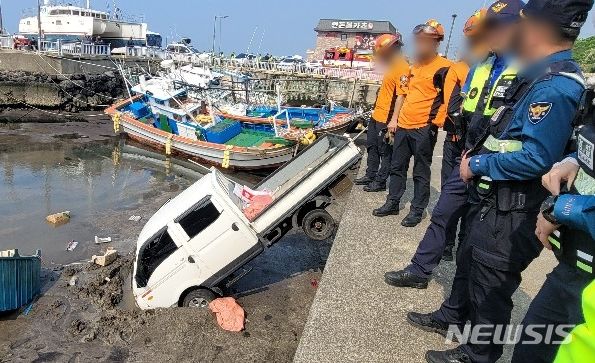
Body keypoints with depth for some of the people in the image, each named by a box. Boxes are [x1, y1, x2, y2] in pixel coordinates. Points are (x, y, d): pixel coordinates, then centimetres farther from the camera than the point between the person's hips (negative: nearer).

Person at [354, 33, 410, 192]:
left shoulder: (402, 68, -18)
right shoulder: (392, 65, 13)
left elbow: (400, 96, -23)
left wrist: (394, 120, -26)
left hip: (386, 119, -10)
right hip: (377, 115, 10)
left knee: (385, 152, 3)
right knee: (372, 146, 19)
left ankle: (380, 181, 14)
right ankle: (370, 175, 32)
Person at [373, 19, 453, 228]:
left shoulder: (443, 68, -9)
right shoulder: (415, 66, 15)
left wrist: (434, 124, -17)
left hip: (424, 128, -8)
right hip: (404, 125, 8)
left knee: (421, 172, 3)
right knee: (397, 167, 13)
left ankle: (418, 210, 14)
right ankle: (393, 203, 25)